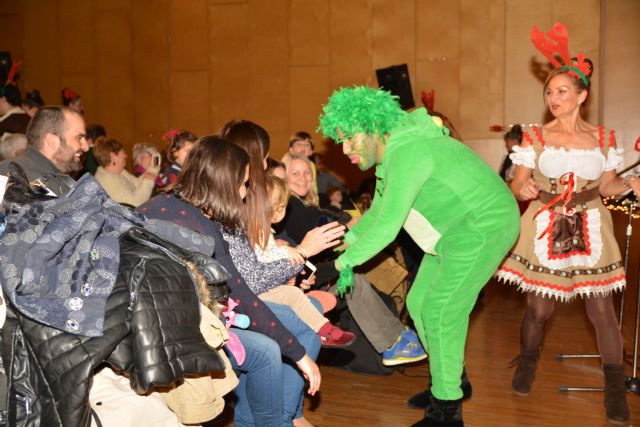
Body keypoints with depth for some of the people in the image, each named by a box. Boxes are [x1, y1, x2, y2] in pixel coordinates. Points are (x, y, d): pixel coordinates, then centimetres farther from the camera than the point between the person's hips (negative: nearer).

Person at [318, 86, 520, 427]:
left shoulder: (406, 152, -25)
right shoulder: (391, 154, 8)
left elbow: (388, 224, -30)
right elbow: (377, 213, 18)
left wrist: (349, 258, -16)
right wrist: (348, 240, 3)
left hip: (485, 227, -10)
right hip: (456, 232, 10)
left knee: (441, 309, -12)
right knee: (419, 303, 11)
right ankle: (451, 380, 28)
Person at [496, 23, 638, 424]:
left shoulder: (603, 137, 3)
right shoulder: (536, 138, -2)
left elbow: (607, 185, 9)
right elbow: (517, 185, -1)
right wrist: (524, 190, -24)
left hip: (590, 232, 1)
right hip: (545, 231, -1)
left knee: (602, 310, 0)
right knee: (539, 308, 5)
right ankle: (527, 364, 33)